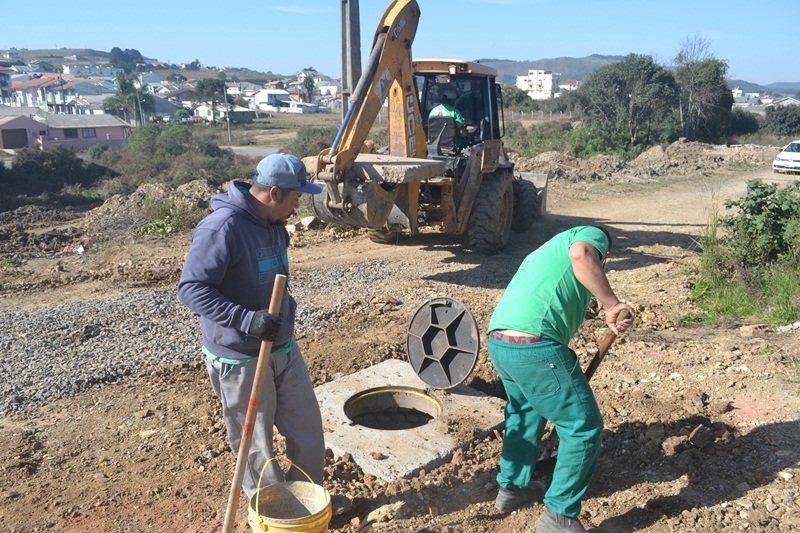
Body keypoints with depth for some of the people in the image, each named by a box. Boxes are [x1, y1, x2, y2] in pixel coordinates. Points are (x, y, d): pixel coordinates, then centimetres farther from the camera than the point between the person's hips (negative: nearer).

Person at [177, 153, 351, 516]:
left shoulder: (273, 225, 4)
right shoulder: (221, 228, -23)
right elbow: (191, 289, -25)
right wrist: (248, 320, -33)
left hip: (284, 348, 8)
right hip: (240, 359, -8)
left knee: (307, 425, 16)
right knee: (254, 442, 10)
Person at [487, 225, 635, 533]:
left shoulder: (546, 250, 34)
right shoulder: (593, 234, 11)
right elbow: (580, 255, -18)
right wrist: (612, 304, -14)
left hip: (498, 342, 9)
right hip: (534, 345, -9)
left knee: (524, 412, 32)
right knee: (584, 427, 7)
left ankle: (511, 488, 44)